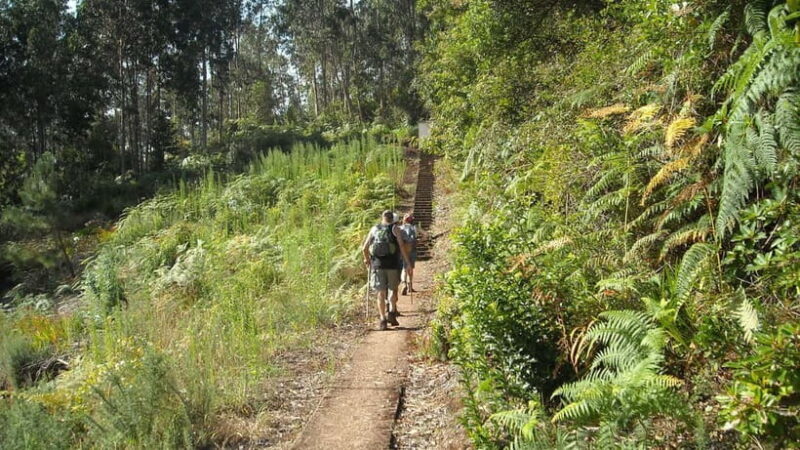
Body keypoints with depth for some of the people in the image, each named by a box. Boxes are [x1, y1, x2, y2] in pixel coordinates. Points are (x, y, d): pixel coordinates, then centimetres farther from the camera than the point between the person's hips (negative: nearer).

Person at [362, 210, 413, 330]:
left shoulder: (374, 229, 13)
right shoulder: (395, 229, 5)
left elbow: (364, 248, 13)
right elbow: (402, 246, -6)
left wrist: (367, 259, 30)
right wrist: (408, 263, -2)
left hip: (377, 264, 2)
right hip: (393, 264, -2)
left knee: (381, 293, 7)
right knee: (393, 289, 16)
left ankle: (383, 320, 4)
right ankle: (391, 312, -2)